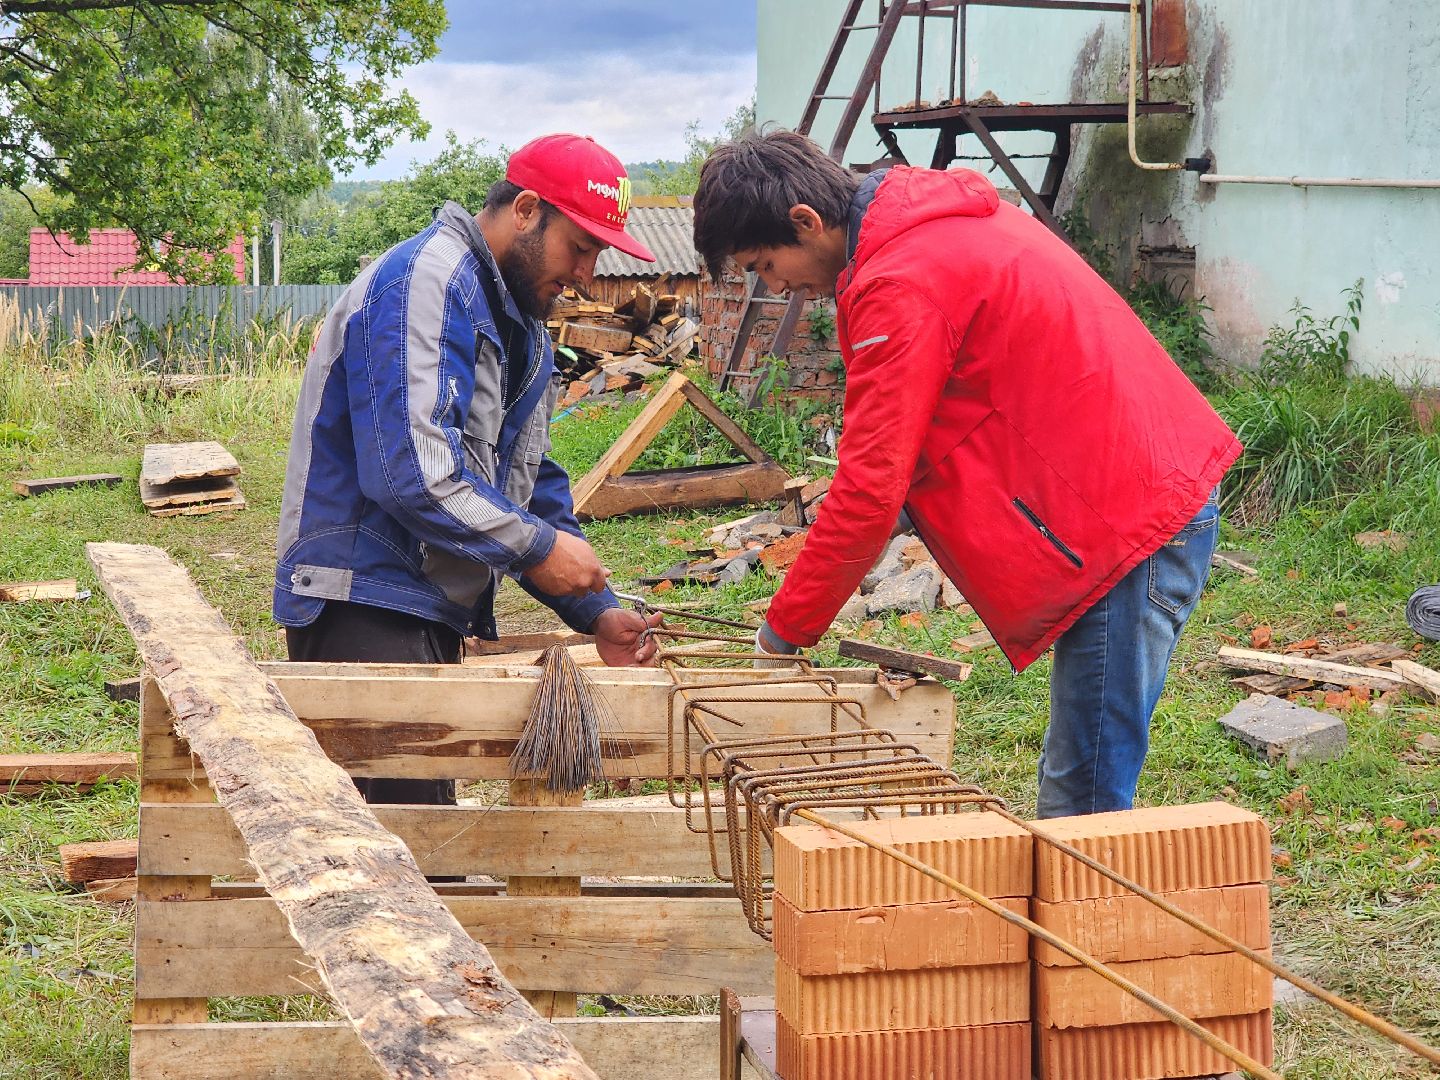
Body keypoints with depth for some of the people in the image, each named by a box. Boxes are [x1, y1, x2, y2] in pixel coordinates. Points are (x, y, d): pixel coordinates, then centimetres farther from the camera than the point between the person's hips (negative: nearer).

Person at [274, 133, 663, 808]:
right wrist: (537, 547, -16)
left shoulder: (519, 324, 19)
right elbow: (409, 471, -26)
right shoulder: (425, 283, -15)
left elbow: (531, 483, 21)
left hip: (435, 612, 10)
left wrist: (594, 612, 9)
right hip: (360, 603, -10)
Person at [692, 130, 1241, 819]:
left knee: (1085, 795, -7)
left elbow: (871, 488, -17)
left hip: (1129, 521, -10)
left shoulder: (902, 285, -18)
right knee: (1074, 786, 13)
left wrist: (784, 629, -6)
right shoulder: (942, 219, 14)